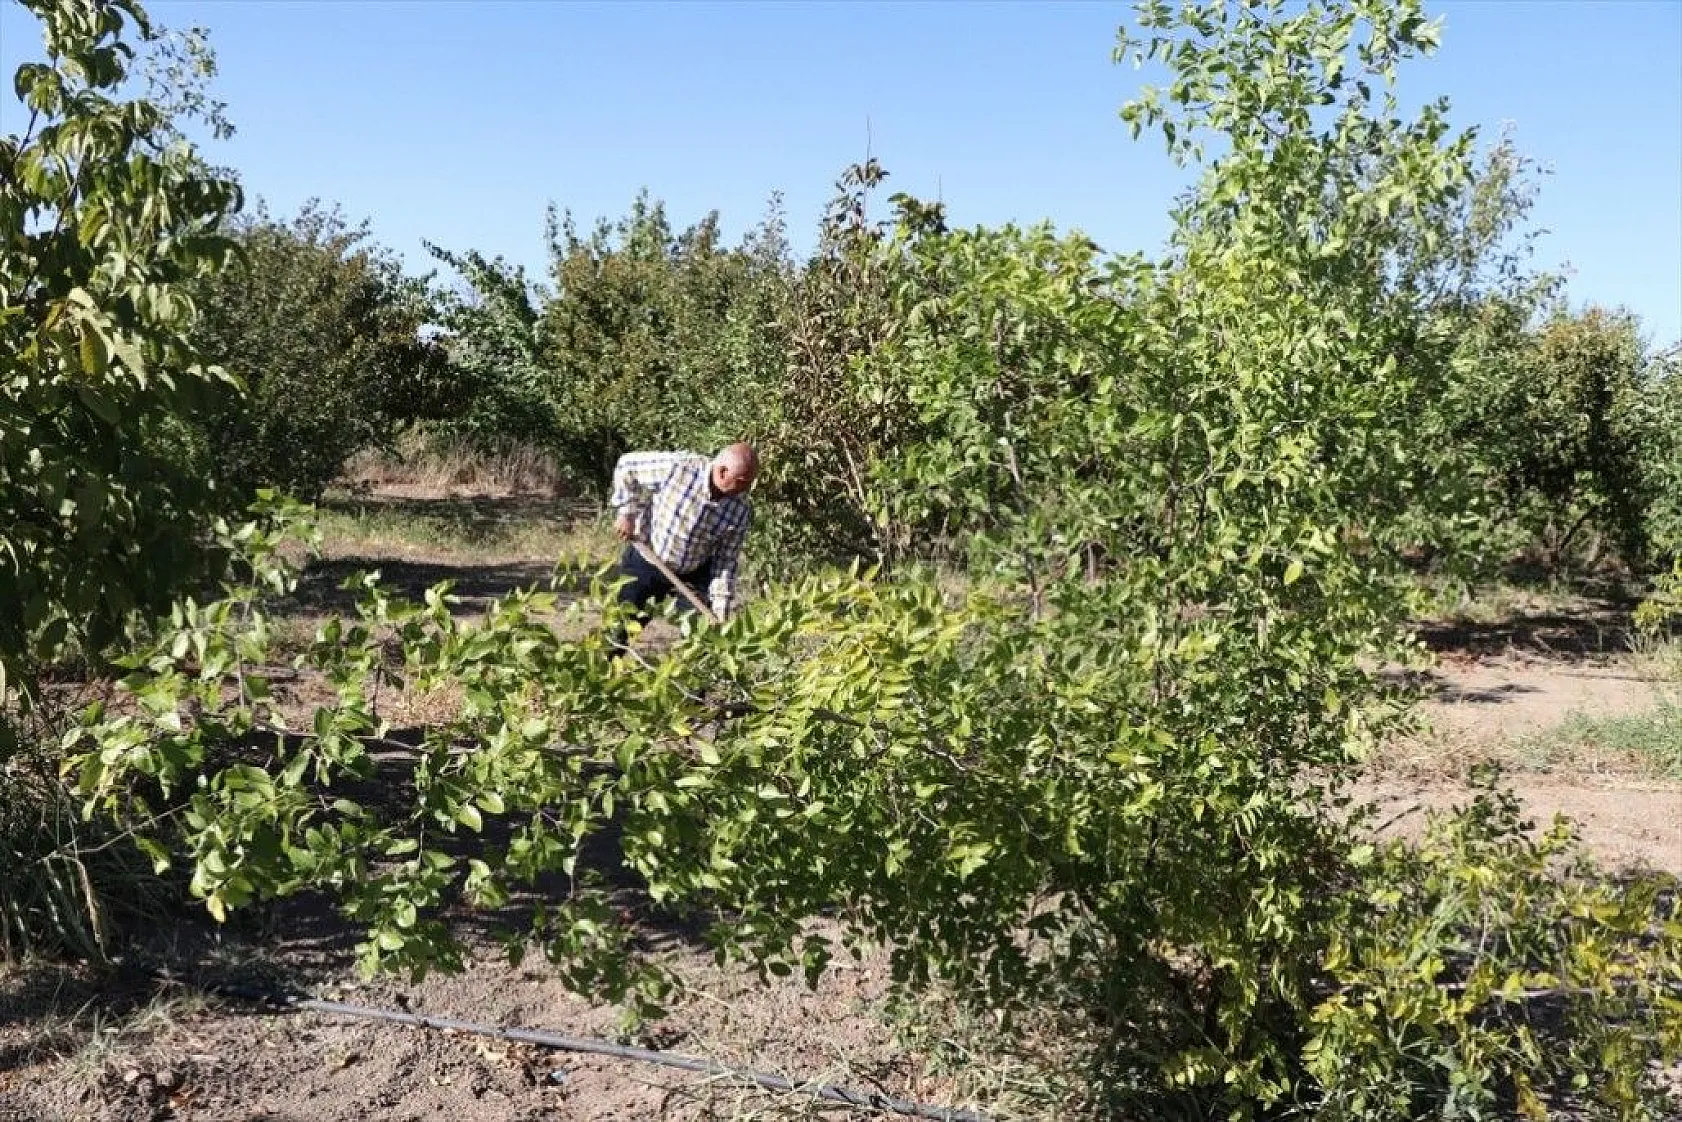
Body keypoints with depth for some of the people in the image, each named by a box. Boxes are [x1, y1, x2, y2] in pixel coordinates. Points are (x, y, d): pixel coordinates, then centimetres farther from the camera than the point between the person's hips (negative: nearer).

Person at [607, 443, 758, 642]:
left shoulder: (741, 511, -18)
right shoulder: (677, 467, -28)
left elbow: (726, 561, -10)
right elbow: (627, 465, -12)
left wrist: (721, 613, -13)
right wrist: (626, 512, -15)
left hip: (695, 573, 2)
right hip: (645, 560, -2)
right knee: (621, 630, 7)